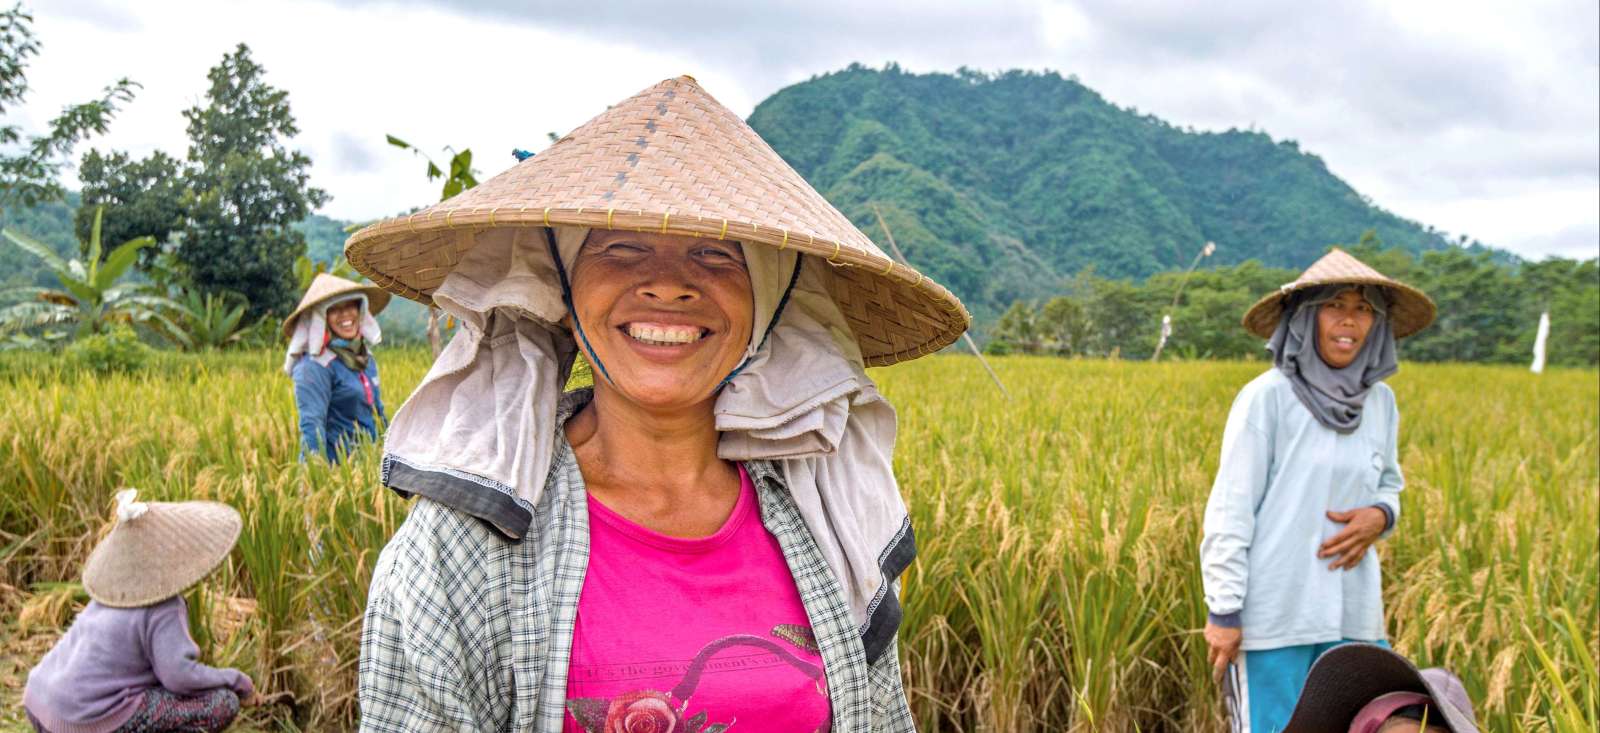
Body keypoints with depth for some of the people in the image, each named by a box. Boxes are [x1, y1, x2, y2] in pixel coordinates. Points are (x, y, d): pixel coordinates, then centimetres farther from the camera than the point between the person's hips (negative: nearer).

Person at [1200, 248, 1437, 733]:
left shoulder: (1380, 402, 5)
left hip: (1353, 614, 5)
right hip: (1272, 614, -5)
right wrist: (1223, 612, -11)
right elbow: (1230, 509, -11)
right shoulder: (1266, 397, -12)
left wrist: (1379, 517, -4)